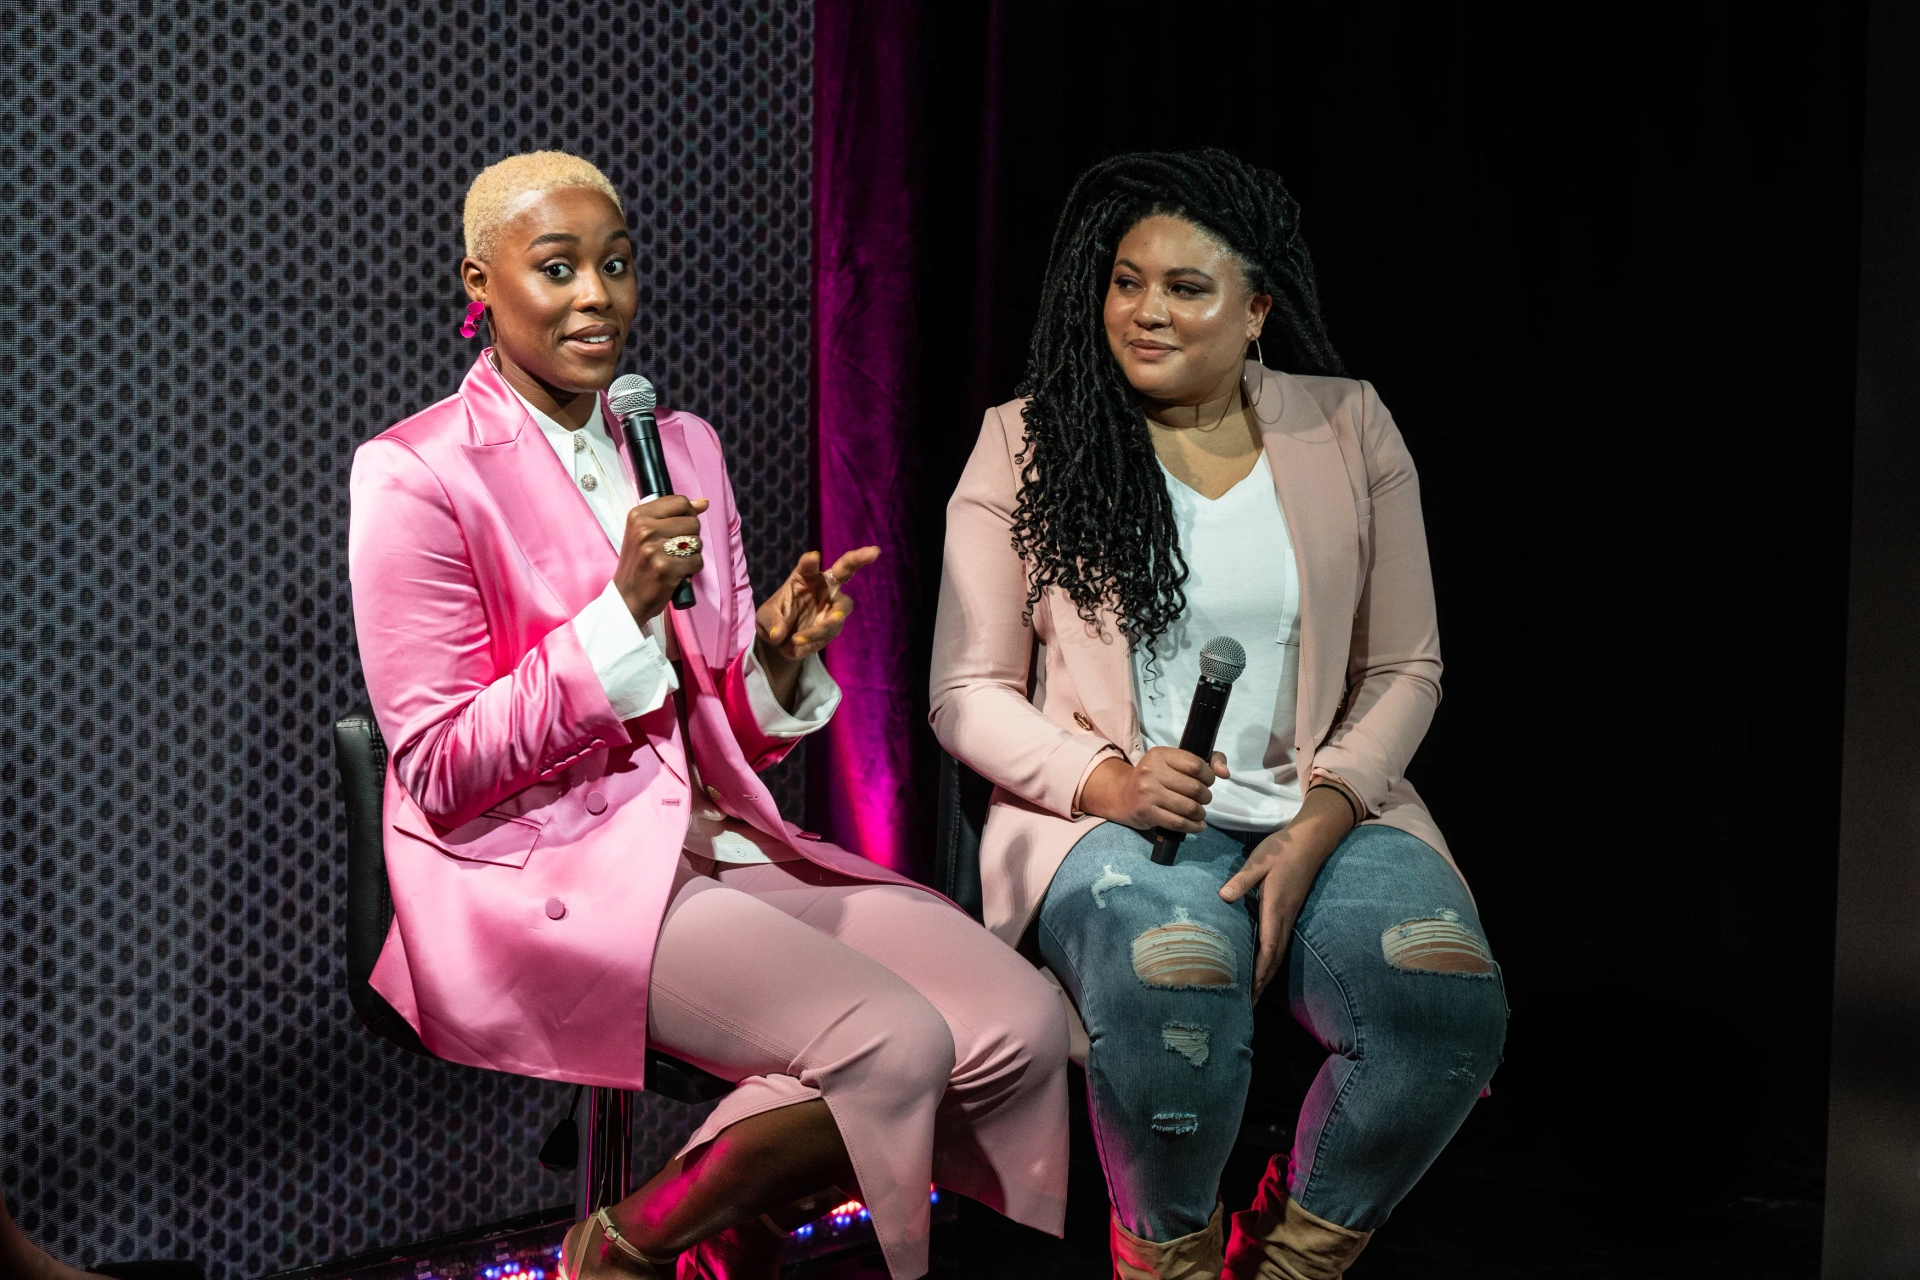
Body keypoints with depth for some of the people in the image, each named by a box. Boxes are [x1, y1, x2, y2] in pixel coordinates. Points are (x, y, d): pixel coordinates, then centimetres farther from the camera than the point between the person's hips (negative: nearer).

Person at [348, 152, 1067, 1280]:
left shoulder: (685, 449, 14)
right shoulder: (418, 478, -6)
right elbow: (441, 775, -11)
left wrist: (784, 652, -7)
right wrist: (625, 606, -19)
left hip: (711, 839, 7)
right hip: (543, 874, -7)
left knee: (1023, 1021, -14)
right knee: (891, 1044, -27)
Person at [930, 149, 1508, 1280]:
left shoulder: (1349, 430, 9)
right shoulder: (1028, 444, 4)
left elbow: (1405, 669, 9)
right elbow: (969, 691, 4)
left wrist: (1321, 821, -8)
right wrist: (1105, 779, -15)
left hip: (1317, 813, 2)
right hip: (1112, 818, -2)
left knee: (1450, 999, -28)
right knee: (1174, 984, -37)